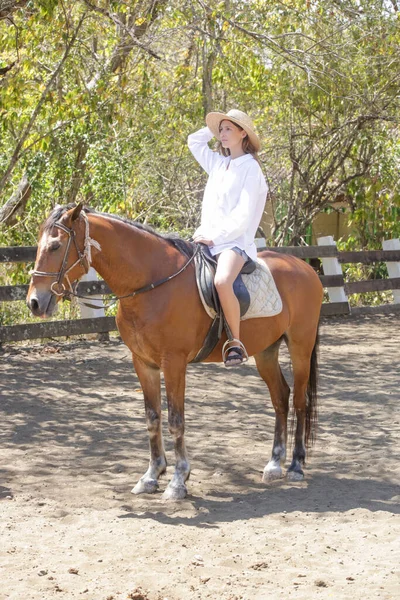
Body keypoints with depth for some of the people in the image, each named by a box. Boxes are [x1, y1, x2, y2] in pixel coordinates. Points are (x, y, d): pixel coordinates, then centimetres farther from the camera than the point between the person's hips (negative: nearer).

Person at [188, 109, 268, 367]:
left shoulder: (250, 168, -4)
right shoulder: (219, 164, 18)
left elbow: (243, 216, -13)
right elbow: (194, 141, 32)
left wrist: (214, 237, -17)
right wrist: (213, 128, 19)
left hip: (235, 242, -8)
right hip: (208, 239, 9)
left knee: (222, 281, -37)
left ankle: (236, 342, -27)